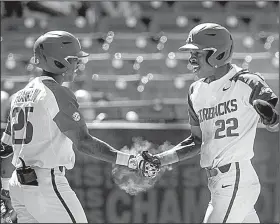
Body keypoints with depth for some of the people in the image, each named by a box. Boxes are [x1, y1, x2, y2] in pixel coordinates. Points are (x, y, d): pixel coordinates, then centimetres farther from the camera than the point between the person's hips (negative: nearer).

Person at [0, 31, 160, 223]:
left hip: (19, 185, 9)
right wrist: (130, 160, -26)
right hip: (48, 185, -9)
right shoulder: (58, 94, -11)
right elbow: (83, 142, -20)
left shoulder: (21, 95, 16)